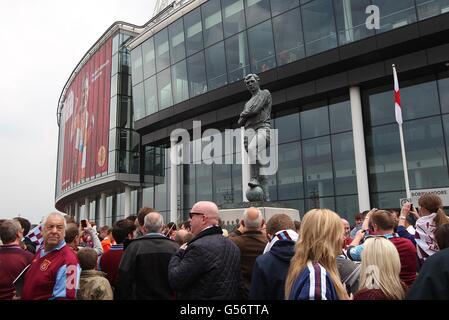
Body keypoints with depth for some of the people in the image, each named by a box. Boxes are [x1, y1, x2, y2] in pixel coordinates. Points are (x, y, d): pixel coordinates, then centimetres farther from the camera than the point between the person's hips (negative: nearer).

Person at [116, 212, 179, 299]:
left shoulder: (134, 247, -13)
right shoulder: (175, 247, -11)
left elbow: (123, 278, -11)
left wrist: (123, 297, 1)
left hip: (141, 296, -1)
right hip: (169, 296, 1)